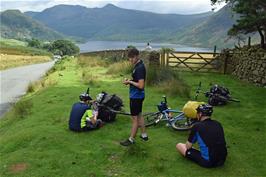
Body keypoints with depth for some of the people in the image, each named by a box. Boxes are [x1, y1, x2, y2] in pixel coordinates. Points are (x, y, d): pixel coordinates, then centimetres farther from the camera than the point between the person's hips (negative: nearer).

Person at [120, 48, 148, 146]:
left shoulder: (139, 68, -22)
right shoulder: (138, 65, 9)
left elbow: (141, 85, -27)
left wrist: (130, 82, -16)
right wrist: (129, 81, 4)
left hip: (136, 96, -10)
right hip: (137, 95, 10)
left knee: (135, 118, 1)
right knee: (139, 115, 19)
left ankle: (131, 139, 13)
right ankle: (144, 135, 31)